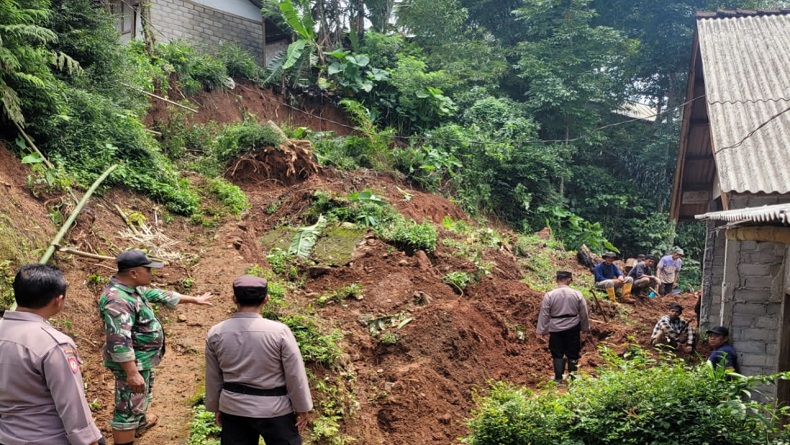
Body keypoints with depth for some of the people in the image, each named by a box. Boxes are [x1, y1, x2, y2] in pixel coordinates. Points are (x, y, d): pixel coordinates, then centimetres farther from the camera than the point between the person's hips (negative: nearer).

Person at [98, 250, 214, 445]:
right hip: (132, 362, -11)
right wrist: (132, 373, -33)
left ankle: (140, 422, 57)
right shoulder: (117, 299, -30)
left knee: (143, 393, 33)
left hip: (143, 359, 11)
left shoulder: (132, 288, 3)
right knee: (128, 408, 0)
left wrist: (193, 299, 23)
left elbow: (157, 295, 16)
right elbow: (119, 342, -33)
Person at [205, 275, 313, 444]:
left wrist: (215, 407, 18)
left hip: (232, 408, 4)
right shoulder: (279, 332, -17)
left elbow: (213, 377, 5)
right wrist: (302, 408, 1)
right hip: (274, 409, -3)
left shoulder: (216, 333, -6)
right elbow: (295, 374, -11)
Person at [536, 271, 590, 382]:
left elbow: (544, 314, -6)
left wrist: (542, 330, 4)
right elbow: (584, 313, 2)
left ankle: (558, 378, 14)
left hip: (556, 328, -1)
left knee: (558, 354, 10)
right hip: (573, 328, 1)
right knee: (573, 354, 13)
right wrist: (585, 327, 16)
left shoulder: (549, 295, -10)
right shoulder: (577, 294, -6)